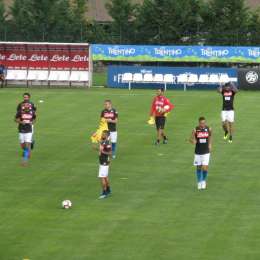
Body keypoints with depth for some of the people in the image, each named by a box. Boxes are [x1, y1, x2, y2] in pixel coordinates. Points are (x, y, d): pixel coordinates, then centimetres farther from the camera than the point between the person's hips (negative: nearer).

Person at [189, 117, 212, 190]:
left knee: (205, 167, -8)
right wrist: (193, 141, -28)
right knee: (199, 167, 9)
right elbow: (191, 139, -6)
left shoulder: (209, 129, -5)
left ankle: (204, 181, 18)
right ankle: (199, 182, 29)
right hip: (198, 152, 0)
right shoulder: (195, 130, -10)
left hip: (206, 152, 0)